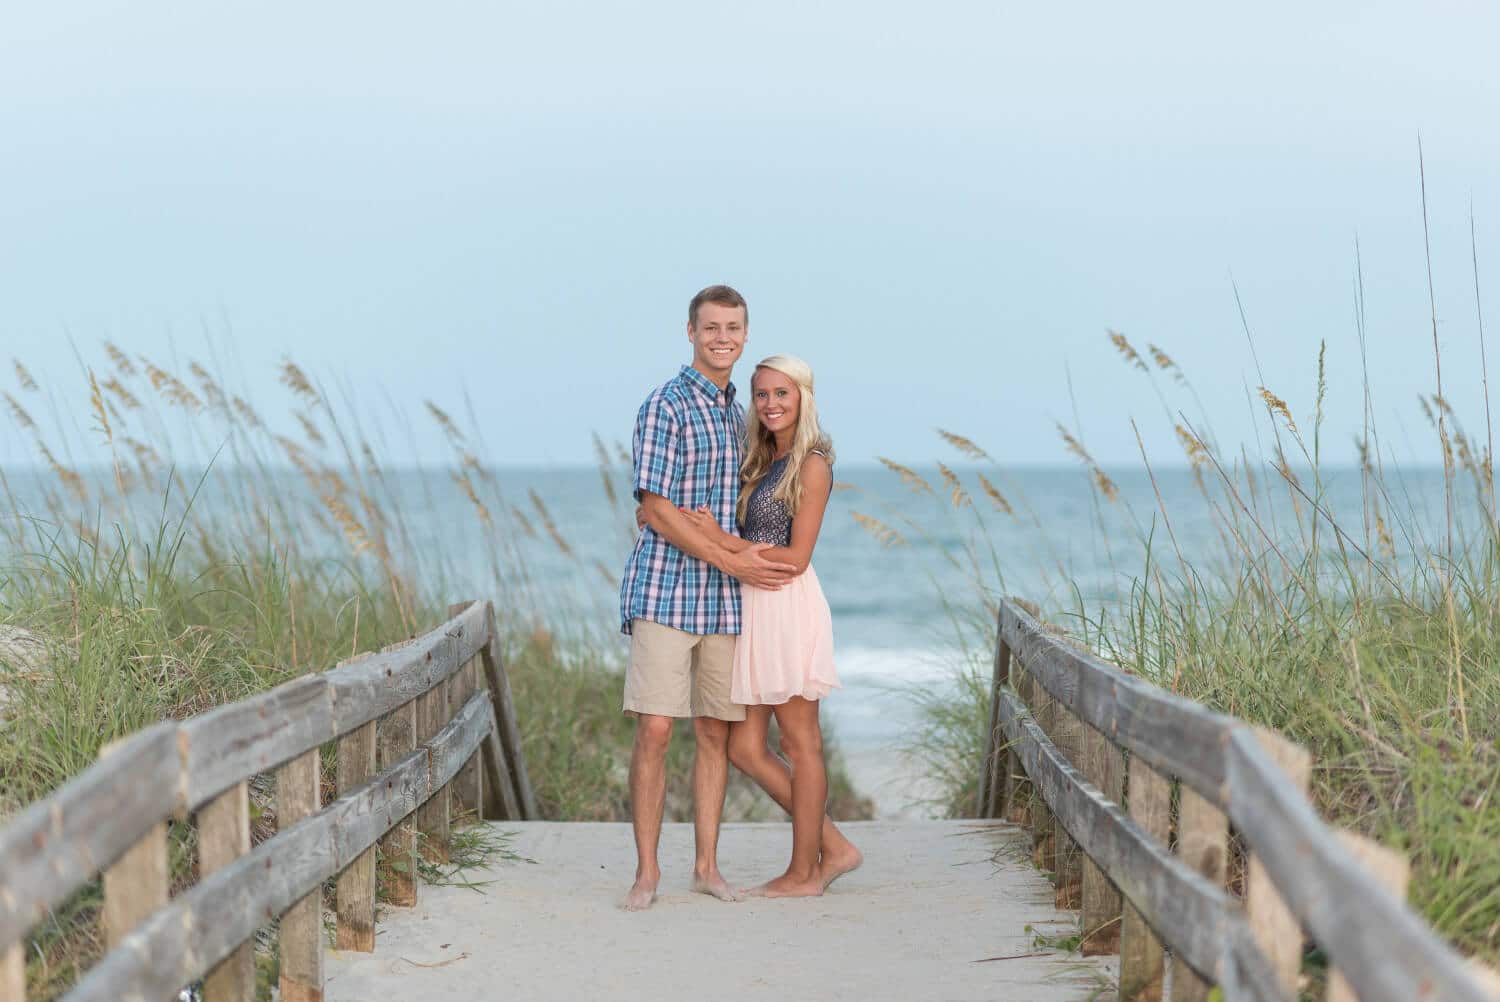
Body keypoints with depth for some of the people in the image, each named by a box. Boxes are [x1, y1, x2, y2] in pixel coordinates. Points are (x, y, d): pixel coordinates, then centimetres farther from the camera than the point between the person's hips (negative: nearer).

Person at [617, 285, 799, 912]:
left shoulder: (736, 413, 16)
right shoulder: (665, 406, -8)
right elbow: (657, 510, -14)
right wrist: (733, 562, -15)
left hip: (724, 599, 7)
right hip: (664, 590, -7)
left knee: (716, 731, 7)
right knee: (655, 730, -9)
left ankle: (707, 865, 14)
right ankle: (646, 870, -2)